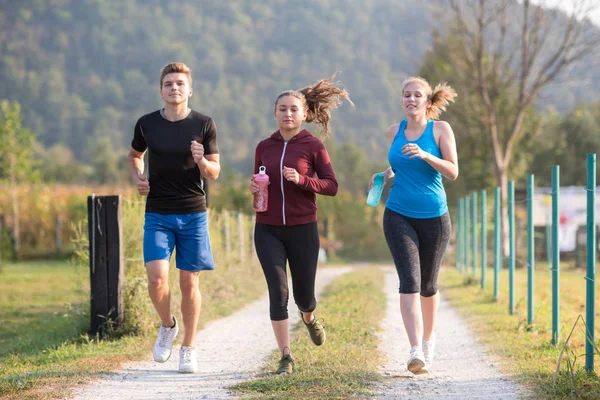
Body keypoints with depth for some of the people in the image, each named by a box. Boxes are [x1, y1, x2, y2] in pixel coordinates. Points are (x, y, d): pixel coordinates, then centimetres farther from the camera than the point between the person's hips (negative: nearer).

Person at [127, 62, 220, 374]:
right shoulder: (147, 124, 2)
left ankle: (188, 349, 18)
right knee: (157, 278, -13)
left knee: (189, 282, 4)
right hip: (157, 215, 0)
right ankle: (167, 326, 17)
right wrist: (138, 178, 1)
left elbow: (215, 173, 2)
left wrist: (202, 161, -20)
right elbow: (134, 155, 21)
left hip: (193, 214, 0)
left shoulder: (204, 125, -2)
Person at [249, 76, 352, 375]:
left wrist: (302, 180, -19)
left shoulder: (313, 146, -3)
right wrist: (254, 187, -4)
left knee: (303, 294, 8)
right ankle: (286, 358, -3)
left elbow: (331, 186, -3)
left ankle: (309, 317, 47)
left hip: (302, 229, -1)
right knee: (278, 291, -10)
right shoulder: (264, 147, 6)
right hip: (268, 230, 1)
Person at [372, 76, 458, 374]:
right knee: (409, 282, -14)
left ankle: (429, 340, 35)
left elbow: (453, 172, -9)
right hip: (399, 216, 1)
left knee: (428, 285, 12)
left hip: (433, 217, -1)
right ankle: (415, 352, -24)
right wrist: (385, 174, 2)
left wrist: (425, 155, -23)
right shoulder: (395, 131, 7)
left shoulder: (440, 129, -3)